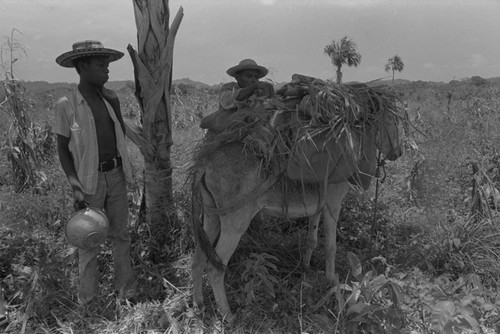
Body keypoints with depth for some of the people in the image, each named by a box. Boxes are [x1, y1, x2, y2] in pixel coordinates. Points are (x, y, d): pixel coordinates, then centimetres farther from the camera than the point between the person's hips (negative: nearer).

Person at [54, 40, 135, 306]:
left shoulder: (111, 98, 2)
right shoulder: (66, 105, -11)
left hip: (116, 176, 4)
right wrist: (75, 188, -15)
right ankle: (87, 299, 24)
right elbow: (62, 149, -7)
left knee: (120, 233, 13)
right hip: (89, 180, -4)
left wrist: (112, 103, -1)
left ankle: (124, 285, 31)